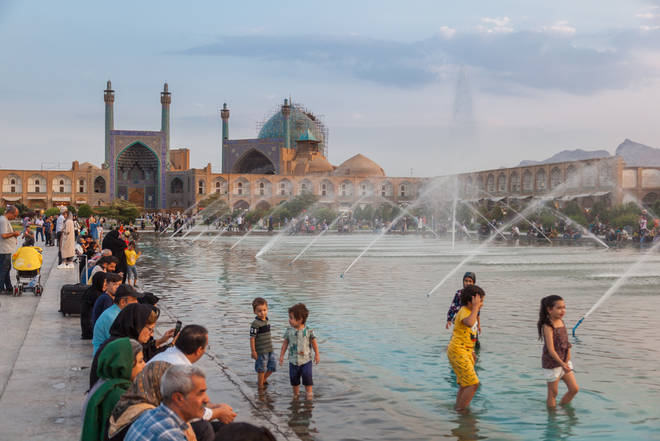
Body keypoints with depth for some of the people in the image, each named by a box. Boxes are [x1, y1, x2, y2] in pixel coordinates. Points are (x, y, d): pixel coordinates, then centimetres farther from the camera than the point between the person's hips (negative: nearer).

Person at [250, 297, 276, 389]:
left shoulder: (266, 320, 7)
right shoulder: (255, 324, -18)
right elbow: (252, 338, -17)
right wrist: (253, 351, -17)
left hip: (269, 349, 8)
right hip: (261, 351, -8)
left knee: (273, 366, 13)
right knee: (261, 369, 4)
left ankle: (263, 380, 34)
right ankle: (260, 386, 20)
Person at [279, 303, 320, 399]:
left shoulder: (308, 331, -11)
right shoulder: (289, 331, -4)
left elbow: (314, 343, 1)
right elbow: (285, 343, 6)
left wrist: (317, 354, 6)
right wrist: (281, 355, 7)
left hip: (306, 360, -3)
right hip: (293, 360, 3)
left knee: (307, 375, -11)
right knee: (293, 377, 8)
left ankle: (309, 393, 7)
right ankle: (295, 394, 28)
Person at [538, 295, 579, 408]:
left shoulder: (561, 322, 4)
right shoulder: (547, 327, -19)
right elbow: (551, 349, -25)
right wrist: (562, 364, -31)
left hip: (565, 362, 7)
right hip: (552, 363, -7)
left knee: (574, 389, 9)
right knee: (553, 393, 4)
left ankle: (562, 407, 26)